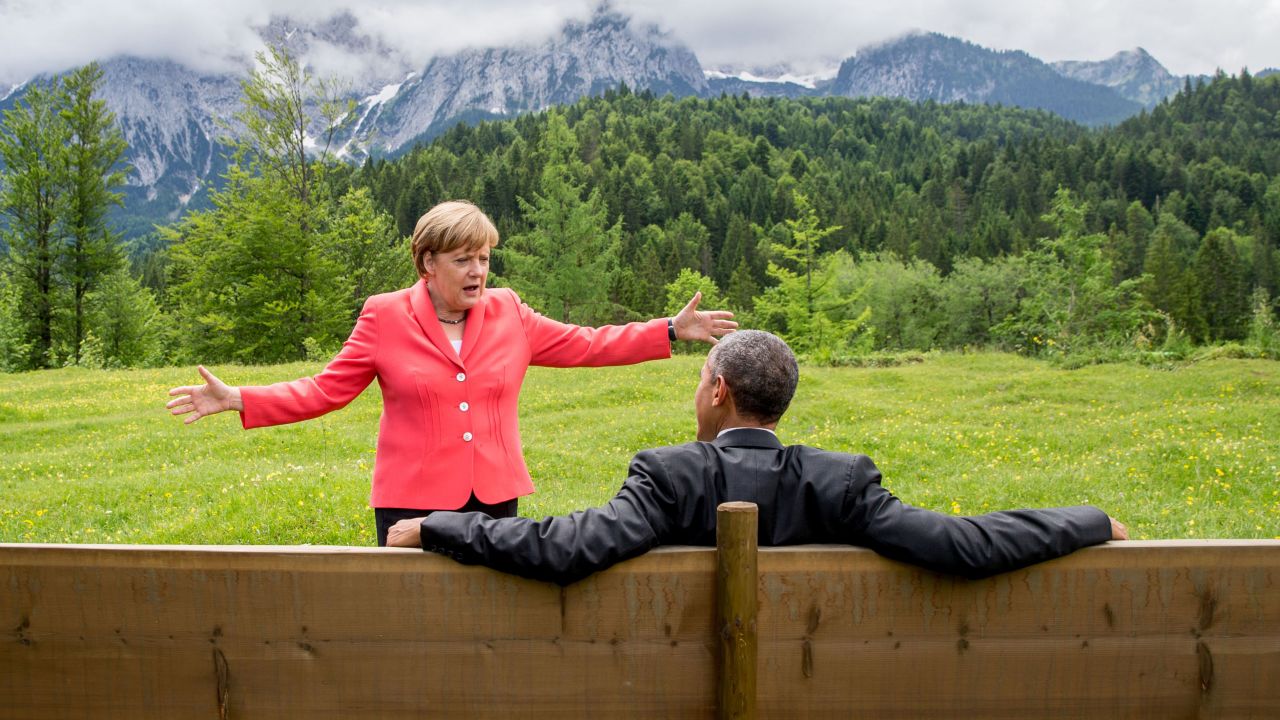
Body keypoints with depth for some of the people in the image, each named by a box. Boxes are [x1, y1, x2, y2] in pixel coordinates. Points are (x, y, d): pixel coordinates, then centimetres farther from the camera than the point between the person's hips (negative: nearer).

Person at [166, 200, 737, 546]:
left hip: (495, 498, 3)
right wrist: (238, 400, -10)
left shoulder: (508, 314, 6)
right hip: (414, 502, -2)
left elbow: (585, 346, 10)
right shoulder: (385, 317, -1)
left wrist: (673, 330, 7)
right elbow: (326, 390, 1)